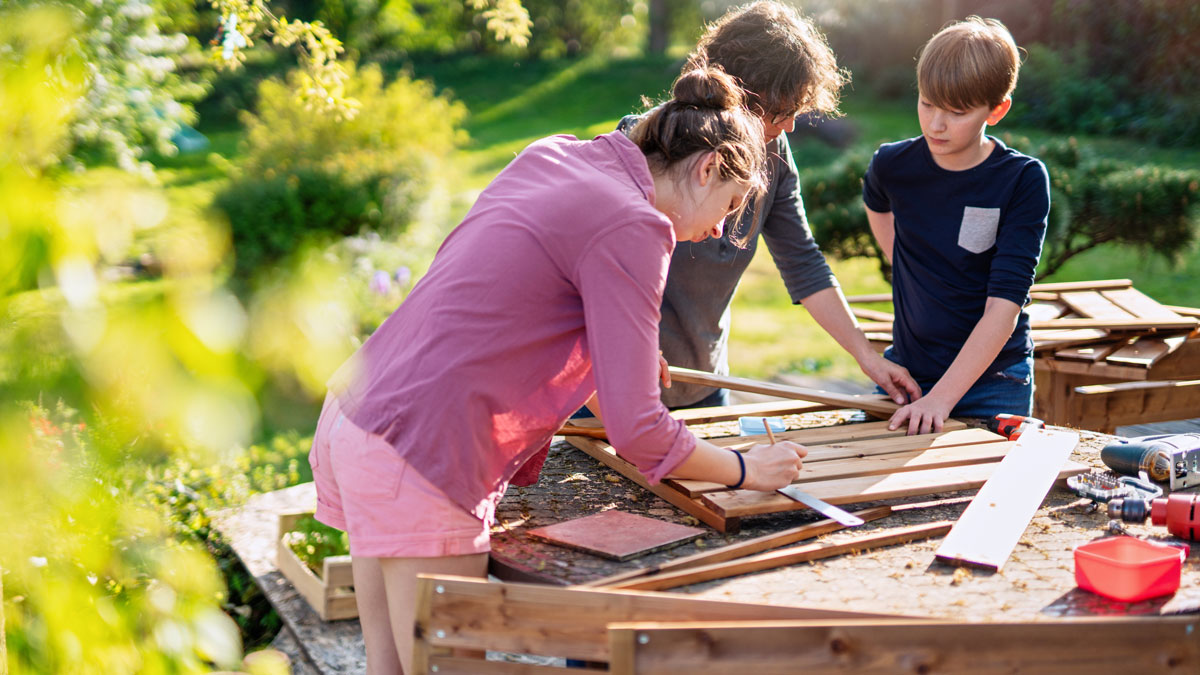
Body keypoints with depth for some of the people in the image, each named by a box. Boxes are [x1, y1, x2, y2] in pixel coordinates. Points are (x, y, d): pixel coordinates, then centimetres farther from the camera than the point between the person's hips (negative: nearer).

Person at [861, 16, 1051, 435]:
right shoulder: (892, 165, -5)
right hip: (906, 372, 3)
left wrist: (941, 397, -29)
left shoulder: (1023, 181, -15)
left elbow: (1003, 309, -21)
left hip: (992, 381, -3)